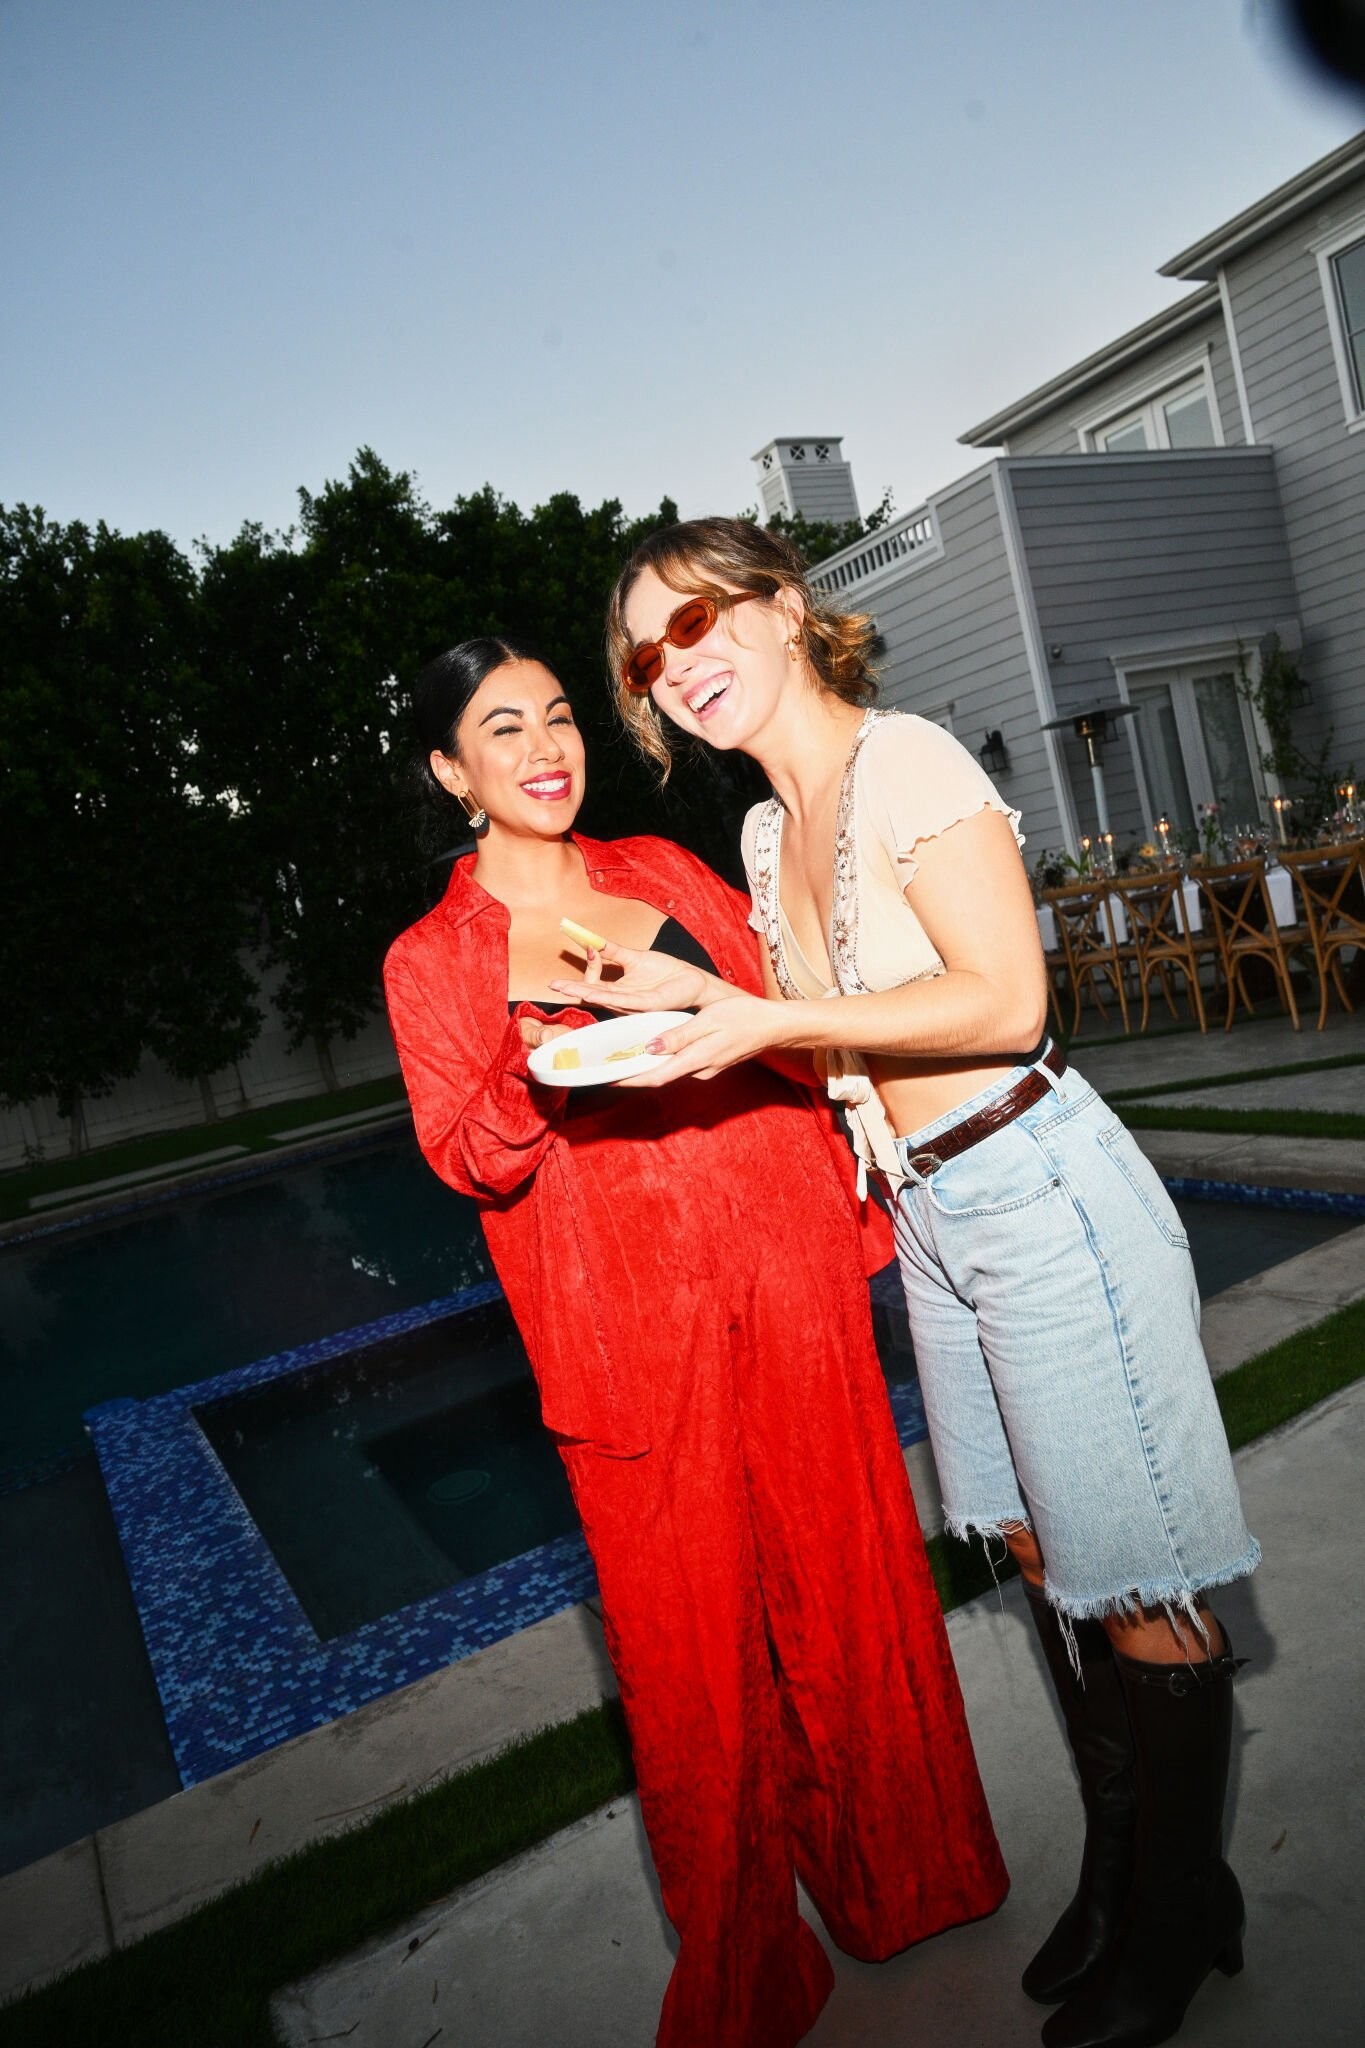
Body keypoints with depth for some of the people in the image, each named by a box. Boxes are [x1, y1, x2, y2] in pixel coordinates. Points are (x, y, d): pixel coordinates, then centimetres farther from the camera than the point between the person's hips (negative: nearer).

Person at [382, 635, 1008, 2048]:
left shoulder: (665, 871, 11)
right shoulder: (431, 961, 1)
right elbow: (464, 1160, -5)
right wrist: (542, 1054, -22)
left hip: (784, 1270, 4)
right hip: (631, 1323, -3)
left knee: (841, 1567, 14)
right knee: (691, 1624, 7)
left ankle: (895, 1867, 41)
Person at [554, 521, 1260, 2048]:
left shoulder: (902, 760, -12)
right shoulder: (770, 833, 12)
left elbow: (1003, 1000, -20)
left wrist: (776, 1019, -21)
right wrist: (703, 1000, 2)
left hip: (1038, 1190, -8)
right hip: (927, 1209, 8)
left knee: (1133, 1573, 7)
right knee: (1040, 1551, 19)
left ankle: (1180, 1911, 30)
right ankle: (1117, 1866, 39)